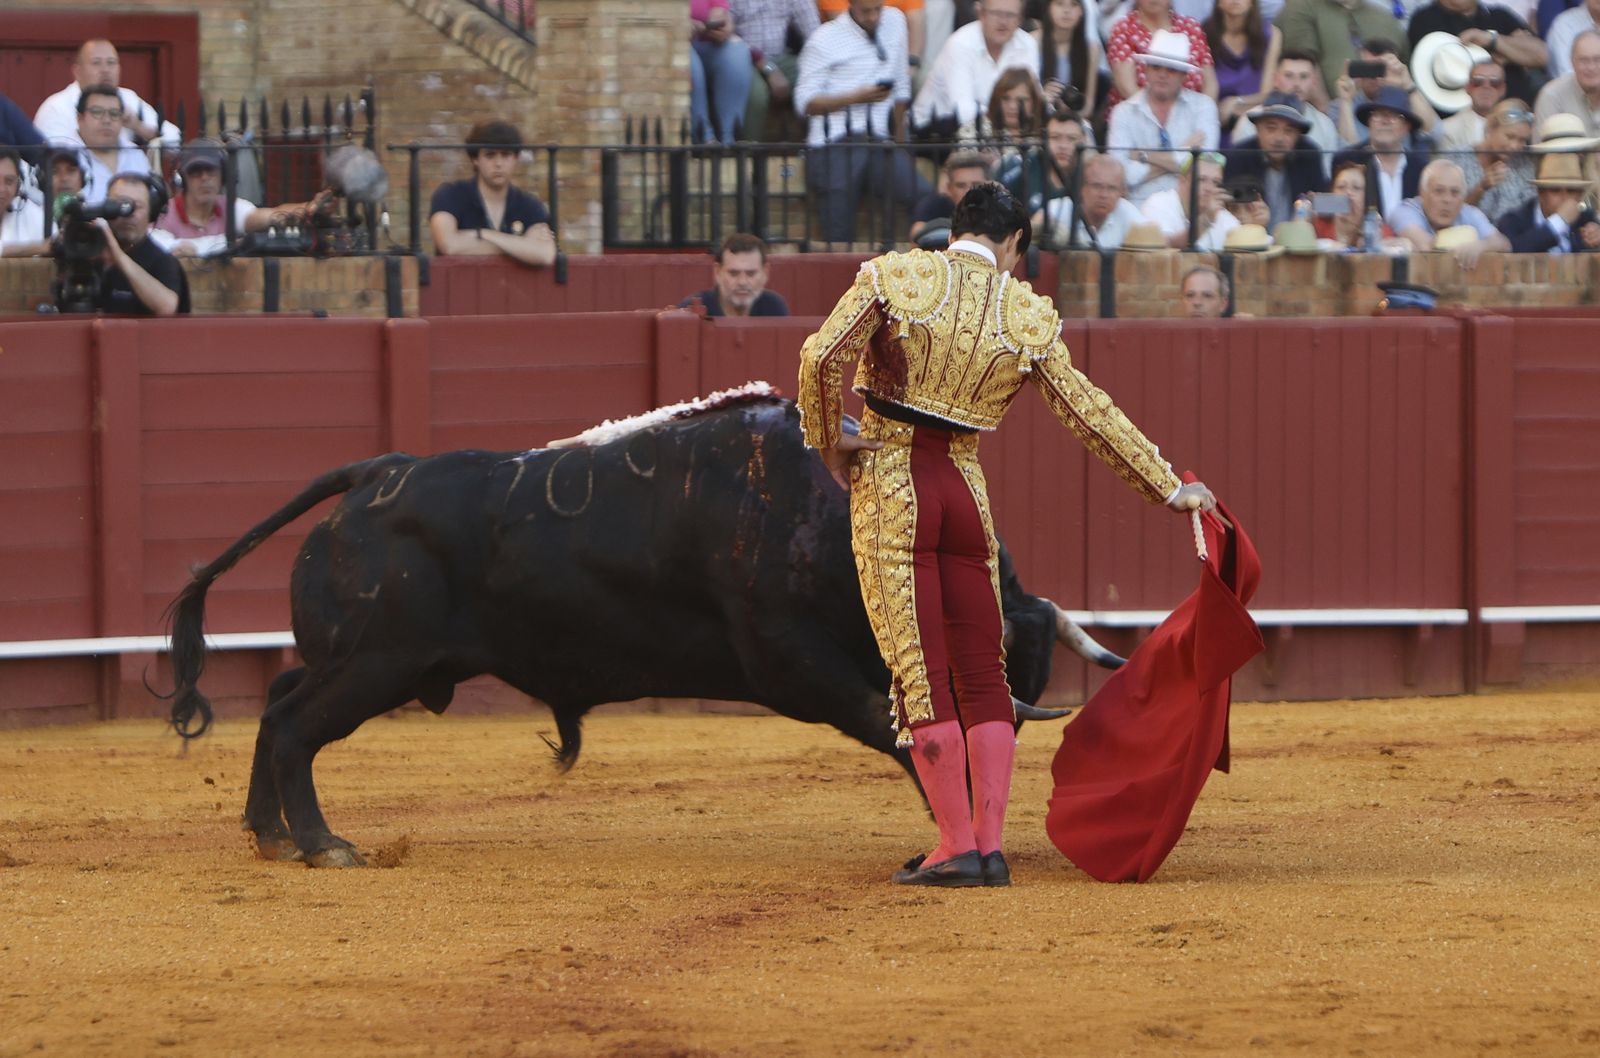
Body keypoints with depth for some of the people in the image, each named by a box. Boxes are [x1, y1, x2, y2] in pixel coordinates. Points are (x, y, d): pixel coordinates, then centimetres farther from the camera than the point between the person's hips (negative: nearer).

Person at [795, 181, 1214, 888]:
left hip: (889, 486, -2)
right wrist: (1168, 488, 16)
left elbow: (821, 357, -13)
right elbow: (1091, 413, 8)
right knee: (982, 673, 10)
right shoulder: (1029, 317, 5)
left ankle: (957, 847, -3)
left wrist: (828, 444, 1)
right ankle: (990, 846, 5)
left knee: (919, 673, -1)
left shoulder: (895, 278, -2)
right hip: (967, 487, 2)